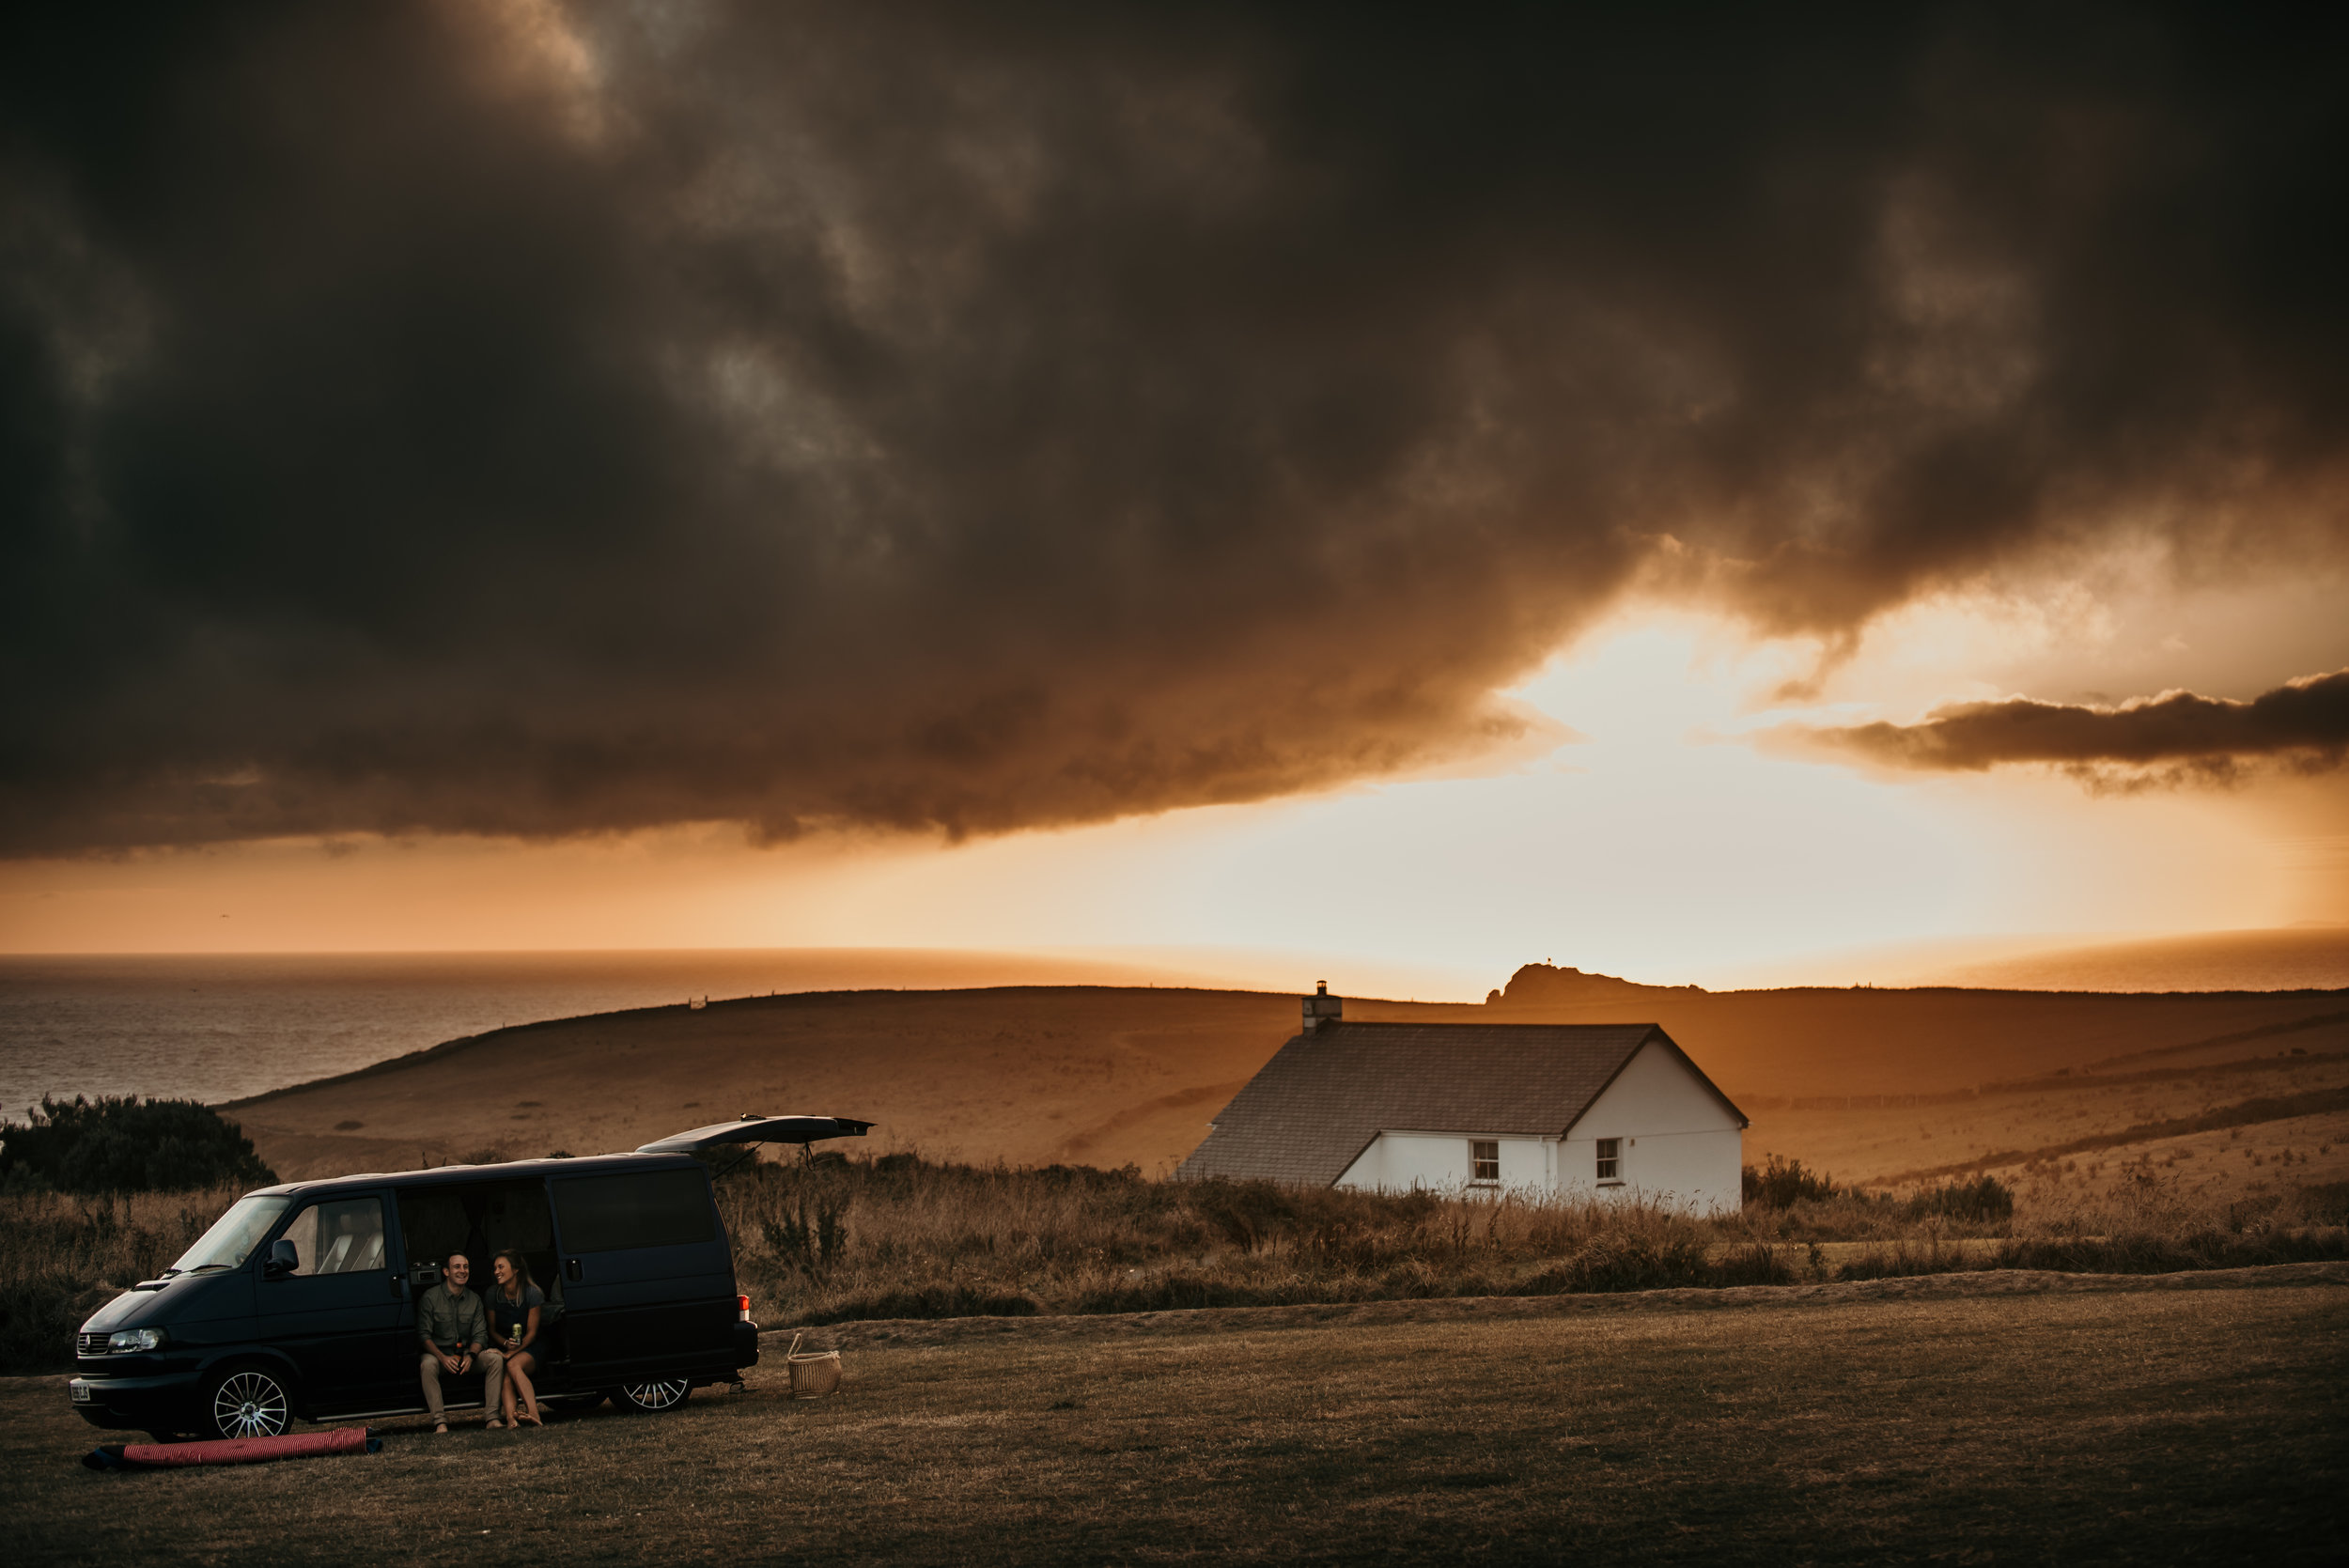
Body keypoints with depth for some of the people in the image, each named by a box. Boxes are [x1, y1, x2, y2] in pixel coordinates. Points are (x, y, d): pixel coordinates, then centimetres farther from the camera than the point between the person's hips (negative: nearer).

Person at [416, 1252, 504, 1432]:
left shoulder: (474, 1300, 8)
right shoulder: (430, 1298, -5)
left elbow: (480, 1334, 3)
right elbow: (423, 1335, -10)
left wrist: (471, 1356, -19)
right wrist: (443, 1357, -27)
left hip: (466, 1355, 4)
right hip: (439, 1353, -4)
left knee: (496, 1358, -22)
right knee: (428, 1364, -37)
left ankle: (492, 1417, -24)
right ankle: (440, 1421, -38)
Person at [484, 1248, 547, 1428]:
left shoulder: (533, 1294, -8)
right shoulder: (493, 1294, 2)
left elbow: (531, 1332, -7)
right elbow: (492, 1329, 8)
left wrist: (512, 1353, -20)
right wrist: (506, 1343, -13)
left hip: (530, 1348, -3)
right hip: (503, 1346, 3)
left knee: (513, 1365, -36)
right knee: (505, 1371, -33)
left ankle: (533, 1414, -51)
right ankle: (510, 1418, -54)